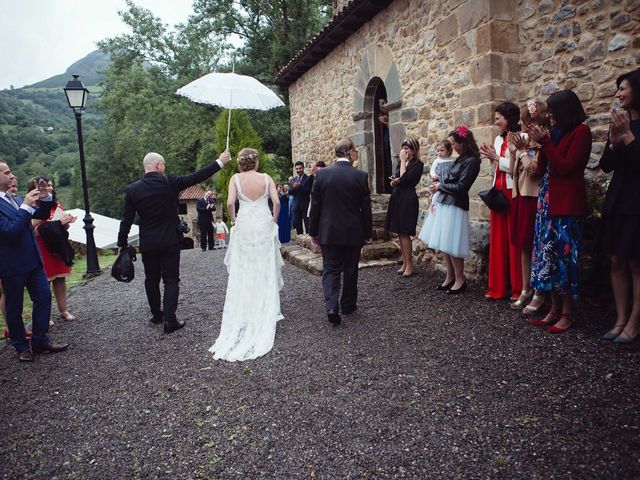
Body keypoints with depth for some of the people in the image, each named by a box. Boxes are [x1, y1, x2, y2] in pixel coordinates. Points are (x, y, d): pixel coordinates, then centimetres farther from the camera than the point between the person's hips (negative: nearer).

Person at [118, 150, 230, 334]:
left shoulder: (132, 189, -4)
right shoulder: (170, 182, -11)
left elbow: (126, 220, -2)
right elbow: (196, 177, -6)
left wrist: (122, 244, 8)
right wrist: (220, 162, 2)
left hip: (147, 244, 3)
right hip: (169, 242, -2)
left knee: (151, 280, 17)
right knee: (171, 280, 3)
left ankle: (157, 315, 30)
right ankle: (169, 320, -1)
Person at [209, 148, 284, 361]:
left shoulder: (236, 178, -3)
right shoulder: (266, 178, -3)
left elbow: (230, 203, -12)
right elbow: (276, 202, -9)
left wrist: (234, 220, 6)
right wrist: (274, 220, 6)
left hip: (243, 227, 0)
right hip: (264, 226, 0)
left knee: (242, 272, 9)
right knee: (265, 270, 10)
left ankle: (242, 313, 14)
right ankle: (267, 310, 17)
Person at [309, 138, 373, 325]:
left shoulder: (322, 174, -6)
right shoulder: (361, 176, -9)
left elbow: (315, 206, -2)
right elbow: (366, 209, -5)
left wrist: (314, 232, 8)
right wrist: (368, 233, 7)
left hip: (328, 232, 1)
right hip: (353, 233, 0)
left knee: (330, 270, 8)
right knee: (350, 270, 15)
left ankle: (332, 307, -8)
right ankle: (348, 305, 29)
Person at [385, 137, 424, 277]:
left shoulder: (418, 165, -8)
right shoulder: (401, 163, 14)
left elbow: (404, 179, -20)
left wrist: (403, 161, -11)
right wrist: (394, 182, -5)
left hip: (408, 200, -8)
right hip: (397, 198, 8)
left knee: (404, 233, -7)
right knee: (400, 233, 10)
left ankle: (409, 265, 2)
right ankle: (405, 262, 19)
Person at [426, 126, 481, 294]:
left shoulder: (471, 161, -13)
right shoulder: (461, 159, 14)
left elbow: (460, 187, -17)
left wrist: (441, 186, -6)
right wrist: (439, 184, -1)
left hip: (455, 205, -9)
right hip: (446, 203, 9)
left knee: (452, 245, -4)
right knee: (443, 244, 10)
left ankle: (460, 280, 9)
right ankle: (450, 277, 21)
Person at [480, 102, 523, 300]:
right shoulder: (499, 139, 16)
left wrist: (496, 157, -10)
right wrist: (491, 158, 3)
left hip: (513, 193, -7)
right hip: (498, 191, 7)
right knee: (498, 239, 7)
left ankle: (518, 288, 7)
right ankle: (498, 287, 13)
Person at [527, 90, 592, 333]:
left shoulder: (581, 132, -5)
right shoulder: (556, 132, 16)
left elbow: (565, 167, -14)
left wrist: (545, 142, -11)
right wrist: (541, 143, 2)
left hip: (566, 203, -8)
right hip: (547, 201, 8)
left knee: (564, 255, -5)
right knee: (548, 255, 7)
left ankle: (567, 314, 3)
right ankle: (554, 310, 14)